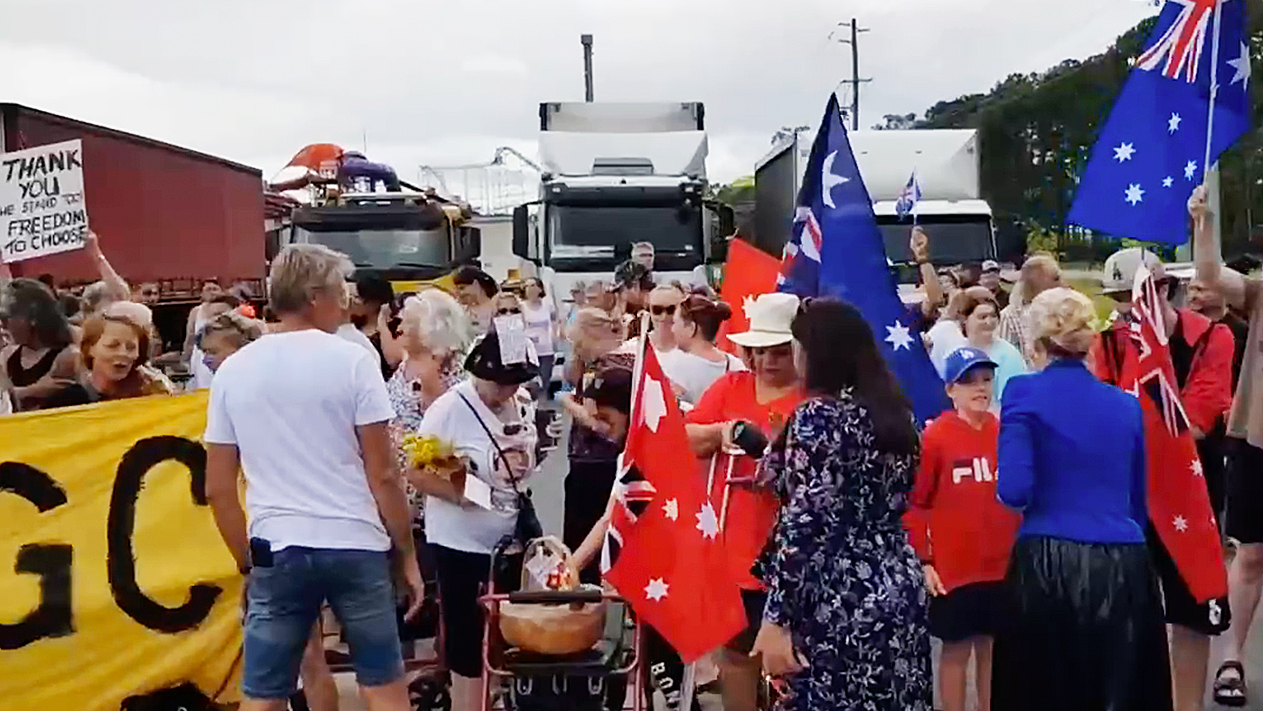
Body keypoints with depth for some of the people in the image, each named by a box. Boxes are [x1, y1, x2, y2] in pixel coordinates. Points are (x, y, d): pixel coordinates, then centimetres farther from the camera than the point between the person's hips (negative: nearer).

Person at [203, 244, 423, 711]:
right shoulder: (352, 361, -6)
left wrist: (247, 563, 17)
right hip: (355, 546, -2)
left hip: (277, 550, 3)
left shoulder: (233, 371, 4)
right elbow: (382, 475, -7)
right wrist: (407, 555, 2)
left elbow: (218, 489, 6)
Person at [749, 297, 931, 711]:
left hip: (837, 601, -8)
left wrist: (776, 618, -17)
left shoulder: (817, 417, -13)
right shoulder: (894, 410, 10)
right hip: (900, 587, 8)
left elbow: (803, 525, -19)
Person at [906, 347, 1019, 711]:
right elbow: (913, 504, -9)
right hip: (953, 568, -4)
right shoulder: (935, 437, -9)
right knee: (956, 650, 8)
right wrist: (921, 561, -11)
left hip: (1003, 565, 4)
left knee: (993, 649, 14)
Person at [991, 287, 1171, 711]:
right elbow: (1138, 500, 19)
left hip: (1049, 564, -3)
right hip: (1124, 566, 4)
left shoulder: (1024, 393, -1)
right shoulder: (1126, 404, 12)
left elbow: (1014, 491, -10)